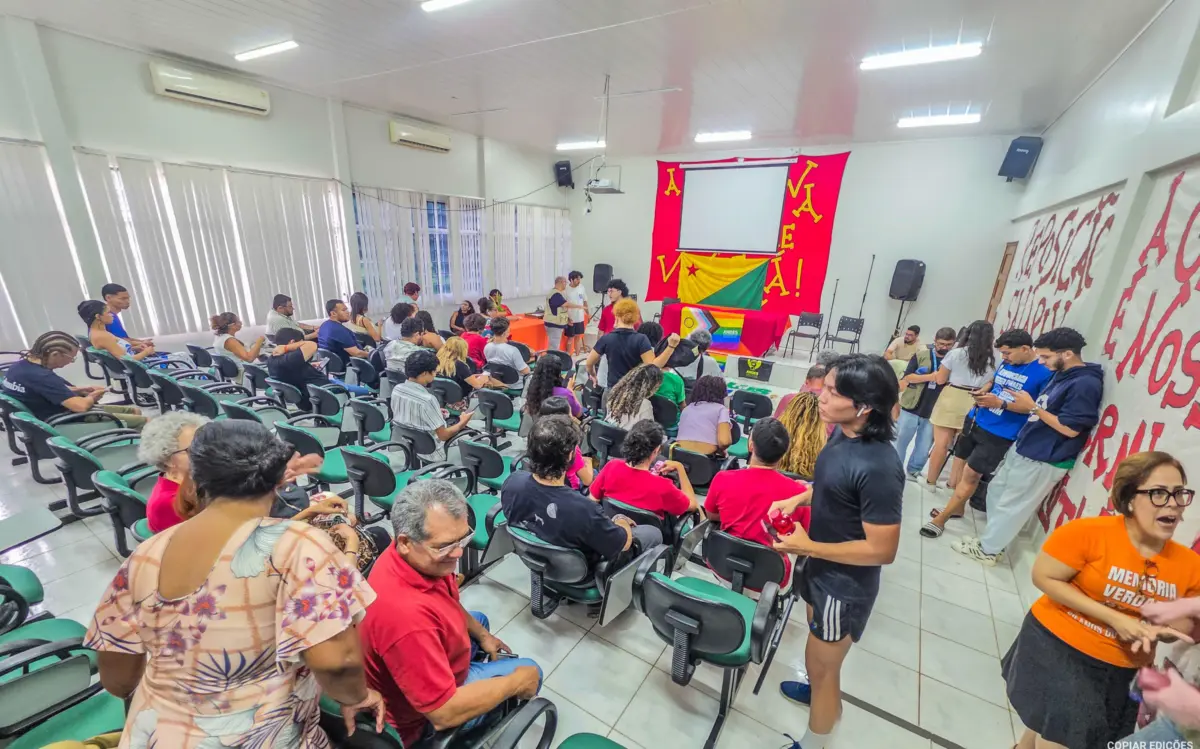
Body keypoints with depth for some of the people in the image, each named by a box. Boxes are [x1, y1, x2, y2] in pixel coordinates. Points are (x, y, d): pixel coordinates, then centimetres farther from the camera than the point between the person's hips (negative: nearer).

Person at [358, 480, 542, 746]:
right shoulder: (405, 613, -44)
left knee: (480, 619, 28)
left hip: (431, 661, 7)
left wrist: (482, 634, 8)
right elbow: (445, 714, -35)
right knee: (530, 671, 5)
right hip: (424, 717, -7)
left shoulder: (421, 558, -18)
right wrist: (516, 682, -23)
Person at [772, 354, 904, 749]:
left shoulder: (879, 468, -34)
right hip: (822, 569, 8)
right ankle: (822, 693, 60)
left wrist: (808, 547, -21)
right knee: (819, 653, 32)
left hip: (845, 585, -8)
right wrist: (796, 499, -5)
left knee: (821, 665, 14)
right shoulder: (843, 434, -9)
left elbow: (882, 550, -27)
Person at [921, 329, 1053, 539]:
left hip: (999, 434, -7)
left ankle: (940, 520, 6)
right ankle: (957, 507, 35)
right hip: (975, 421, 7)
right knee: (961, 465, 16)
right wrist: (983, 392, 1)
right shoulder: (1005, 363, 5)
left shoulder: (1045, 373, -15)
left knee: (971, 474, -3)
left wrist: (1000, 403, -23)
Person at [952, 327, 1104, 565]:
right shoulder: (1062, 375, 8)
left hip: (1043, 460, -9)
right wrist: (1015, 403, 5)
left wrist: (1033, 407, -20)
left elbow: (1070, 429, -23)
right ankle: (991, 538, 32)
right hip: (1023, 448, 9)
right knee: (996, 490, 18)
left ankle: (987, 550, 18)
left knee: (1011, 506, 3)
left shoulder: (1086, 384, -21)